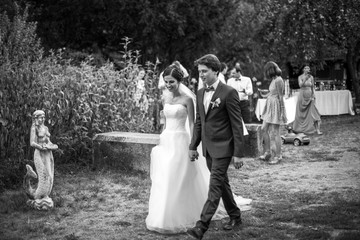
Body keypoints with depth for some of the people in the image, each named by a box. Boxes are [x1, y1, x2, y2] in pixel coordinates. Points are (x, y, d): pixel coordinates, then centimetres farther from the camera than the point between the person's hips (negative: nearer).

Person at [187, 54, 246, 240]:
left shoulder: (229, 93, -13)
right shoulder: (200, 93, 8)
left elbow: (237, 125, -13)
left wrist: (238, 153, -14)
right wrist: (193, 146, 12)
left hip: (223, 148, -7)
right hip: (208, 147, 8)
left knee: (215, 187, -9)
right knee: (222, 183, 16)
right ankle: (235, 216, 31)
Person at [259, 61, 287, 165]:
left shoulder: (278, 80, -16)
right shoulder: (273, 80, 11)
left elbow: (280, 97, -17)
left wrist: (282, 111, -18)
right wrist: (263, 92, 27)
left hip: (275, 107, -10)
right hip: (269, 107, 10)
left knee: (274, 132, -3)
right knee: (264, 129, 13)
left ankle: (277, 156, 7)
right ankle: (268, 152, 23)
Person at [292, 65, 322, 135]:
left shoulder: (311, 77, 5)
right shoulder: (300, 77, 0)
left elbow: (313, 87, 9)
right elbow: (300, 85, -15)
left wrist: (313, 95, 1)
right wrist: (305, 79, -24)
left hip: (309, 95, 1)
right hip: (302, 95, -1)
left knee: (313, 112, -8)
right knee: (301, 113, 6)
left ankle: (317, 129, -12)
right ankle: (298, 128, 21)